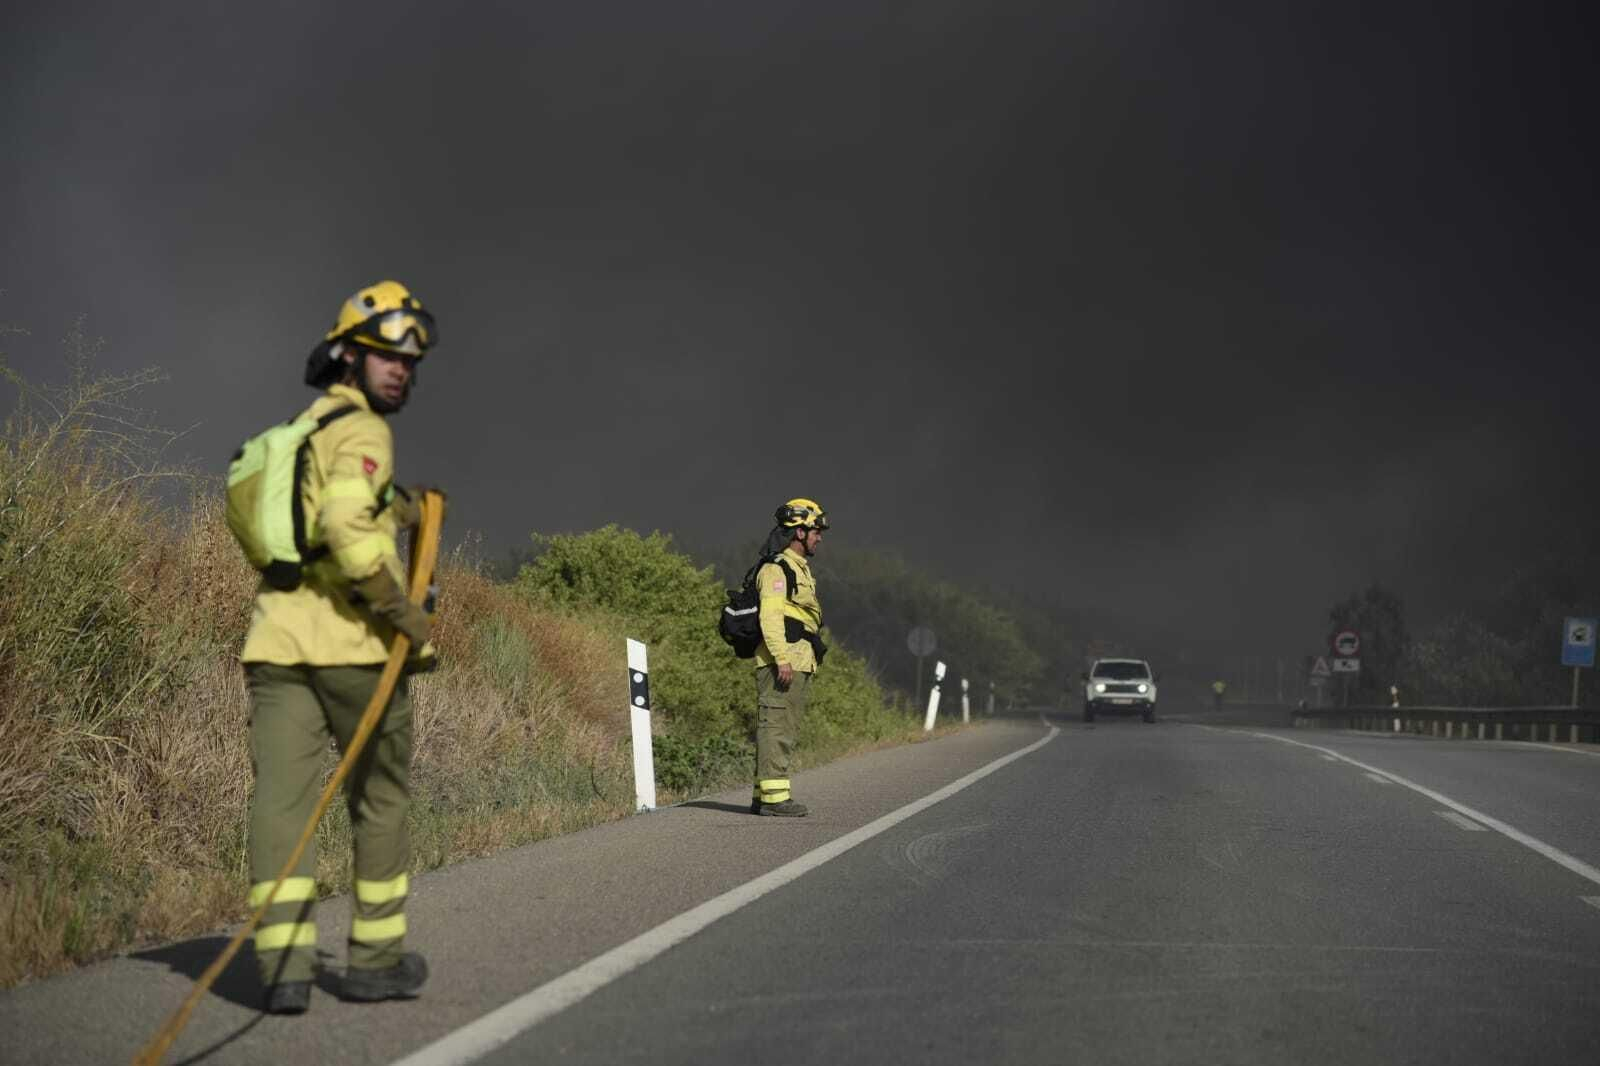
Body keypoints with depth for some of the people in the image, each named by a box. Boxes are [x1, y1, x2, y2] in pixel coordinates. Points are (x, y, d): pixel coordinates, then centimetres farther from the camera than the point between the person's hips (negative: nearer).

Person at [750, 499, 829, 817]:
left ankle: (763, 796, 15)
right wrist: (782, 659, -25)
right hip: (782, 662, -10)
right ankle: (774, 796, -12)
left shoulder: (800, 569, 22)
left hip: (798, 663, 10)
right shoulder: (776, 568, -10)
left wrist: (807, 659, 23)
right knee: (776, 727, -11)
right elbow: (770, 617, -19)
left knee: (786, 730, 11)